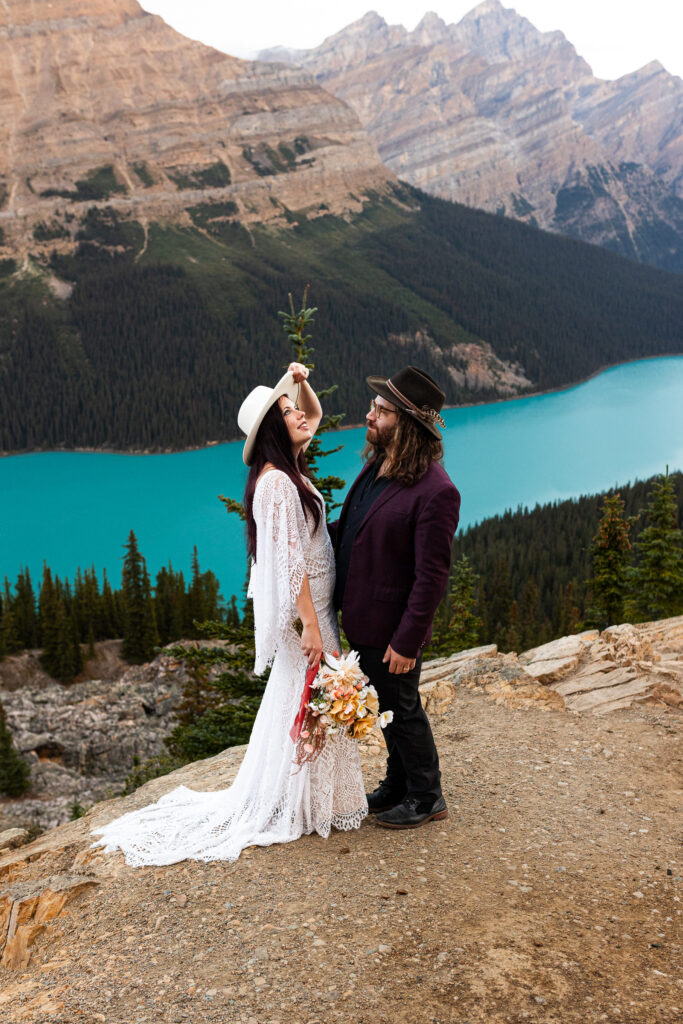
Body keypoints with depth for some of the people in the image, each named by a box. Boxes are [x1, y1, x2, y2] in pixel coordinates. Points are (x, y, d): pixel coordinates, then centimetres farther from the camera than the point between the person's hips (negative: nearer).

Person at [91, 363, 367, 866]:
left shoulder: (289, 467, 5)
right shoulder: (278, 483, -23)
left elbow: (315, 416, 22)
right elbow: (290, 561, -25)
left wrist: (302, 383, 3)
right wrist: (310, 624, -24)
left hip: (312, 604, 10)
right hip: (304, 611, -10)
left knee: (306, 702, 20)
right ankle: (310, 805, 18)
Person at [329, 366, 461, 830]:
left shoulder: (435, 491, -26)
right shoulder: (376, 464, 1)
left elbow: (432, 577, -24)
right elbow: (350, 526, 16)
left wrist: (406, 641, -22)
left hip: (392, 629, -8)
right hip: (361, 618, 8)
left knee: (403, 709, 11)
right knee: (387, 707, 24)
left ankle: (427, 797, 33)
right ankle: (398, 785, 44)